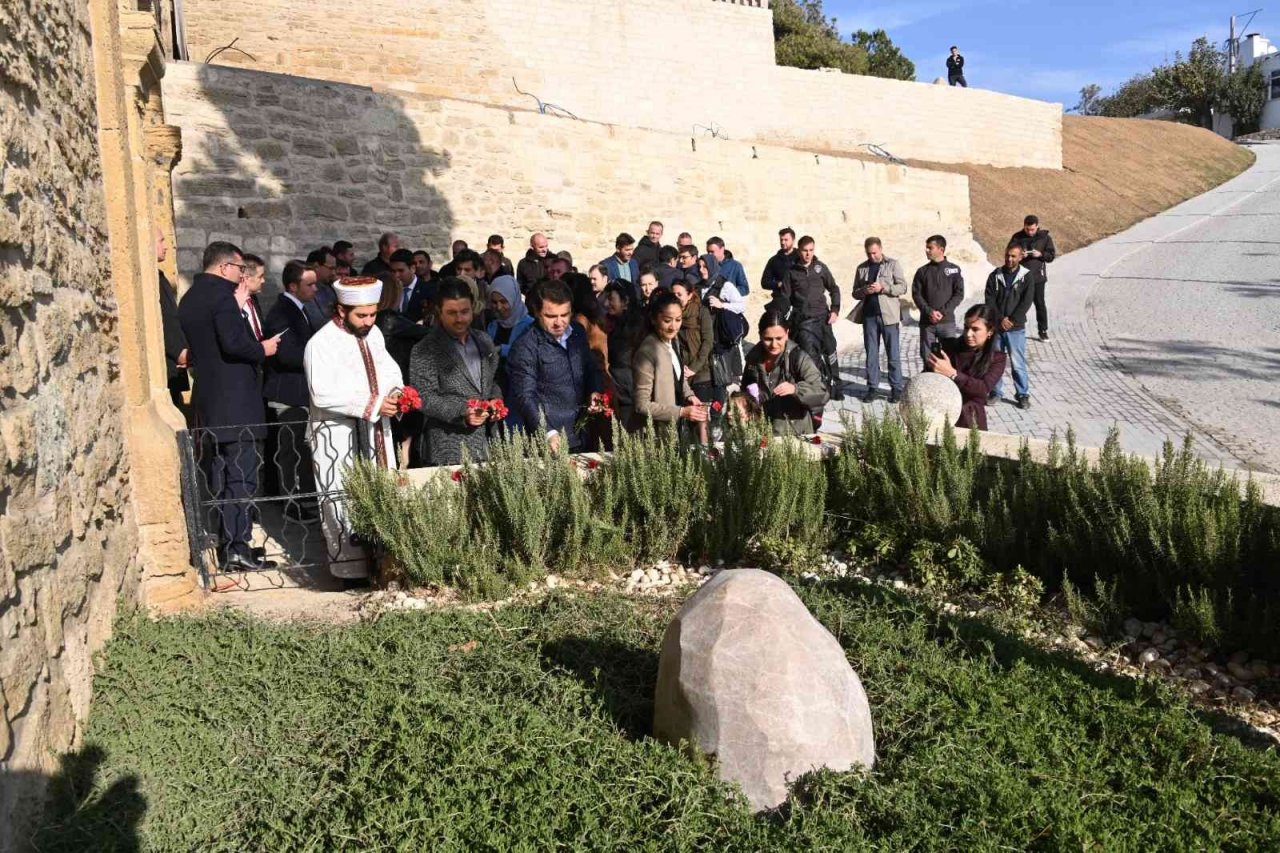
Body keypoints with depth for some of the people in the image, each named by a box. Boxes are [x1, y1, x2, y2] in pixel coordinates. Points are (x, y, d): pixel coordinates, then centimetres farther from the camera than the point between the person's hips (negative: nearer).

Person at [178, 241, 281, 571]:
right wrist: (263, 349, -5)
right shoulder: (222, 295, -13)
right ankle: (237, 548, -6)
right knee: (241, 475, -6)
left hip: (207, 401, 9)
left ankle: (220, 545, 21)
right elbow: (233, 343, -22)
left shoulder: (189, 298, 15)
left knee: (218, 478, 14)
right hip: (234, 402, -9)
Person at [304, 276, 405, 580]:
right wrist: (371, 404, -24)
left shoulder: (374, 334, 7)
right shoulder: (322, 343, -13)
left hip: (375, 430, 6)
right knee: (345, 500, -1)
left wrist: (396, 392, -7)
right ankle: (351, 568, 8)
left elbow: (389, 369, 16)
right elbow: (322, 394, -20)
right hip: (338, 434, -6)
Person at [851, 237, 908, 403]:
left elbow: (902, 287, -5)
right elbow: (855, 292, 14)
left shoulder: (893, 264, 1)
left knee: (893, 354, 1)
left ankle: (896, 388, 6)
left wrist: (883, 288, -17)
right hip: (869, 315, 3)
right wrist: (864, 291, -8)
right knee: (871, 354, 6)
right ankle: (872, 388, 11)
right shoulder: (861, 268, 12)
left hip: (888, 315, -3)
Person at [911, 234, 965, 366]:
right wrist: (929, 311, -13)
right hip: (926, 322, 2)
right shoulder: (922, 271, 9)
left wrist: (942, 312, -13)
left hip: (947, 322, -2)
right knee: (927, 358, 4)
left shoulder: (954, 269, 4)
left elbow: (959, 294, -1)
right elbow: (916, 294, 3)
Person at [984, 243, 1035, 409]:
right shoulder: (995, 275, 4)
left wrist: (1011, 321, -12)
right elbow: (990, 300, -1)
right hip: (996, 327, 2)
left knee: (1018, 363, -1)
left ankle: (1023, 394, 9)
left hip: (1016, 328, -2)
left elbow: (1026, 302, -6)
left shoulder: (1027, 276, -1)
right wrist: (1001, 319, -11)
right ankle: (996, 392, 20)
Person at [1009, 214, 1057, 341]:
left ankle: (1043, 330, 12)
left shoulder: (1044, 237, -1)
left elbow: (1052, 255, 2)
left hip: (1038, 277, -1)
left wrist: (1040, 254, -17)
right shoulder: (1017, 237, -1)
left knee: (1040, 303, 4)